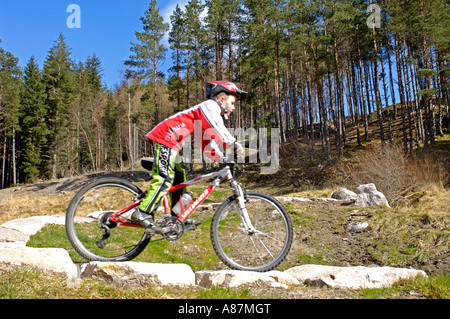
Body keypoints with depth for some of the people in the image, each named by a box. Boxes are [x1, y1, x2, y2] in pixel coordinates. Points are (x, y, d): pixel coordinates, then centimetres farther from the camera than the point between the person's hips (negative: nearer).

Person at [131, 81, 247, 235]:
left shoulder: (214, 114, 22)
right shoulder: (210, 106, -8)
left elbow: (206, 143, 20)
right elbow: (216, 129, -26)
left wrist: (222, 158, 10)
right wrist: (234, 144, -22)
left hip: (172, 143, 11)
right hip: (165, 138, -11)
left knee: (179, 178, 13)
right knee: (164, 179, -15)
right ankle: (143, 213, -12)